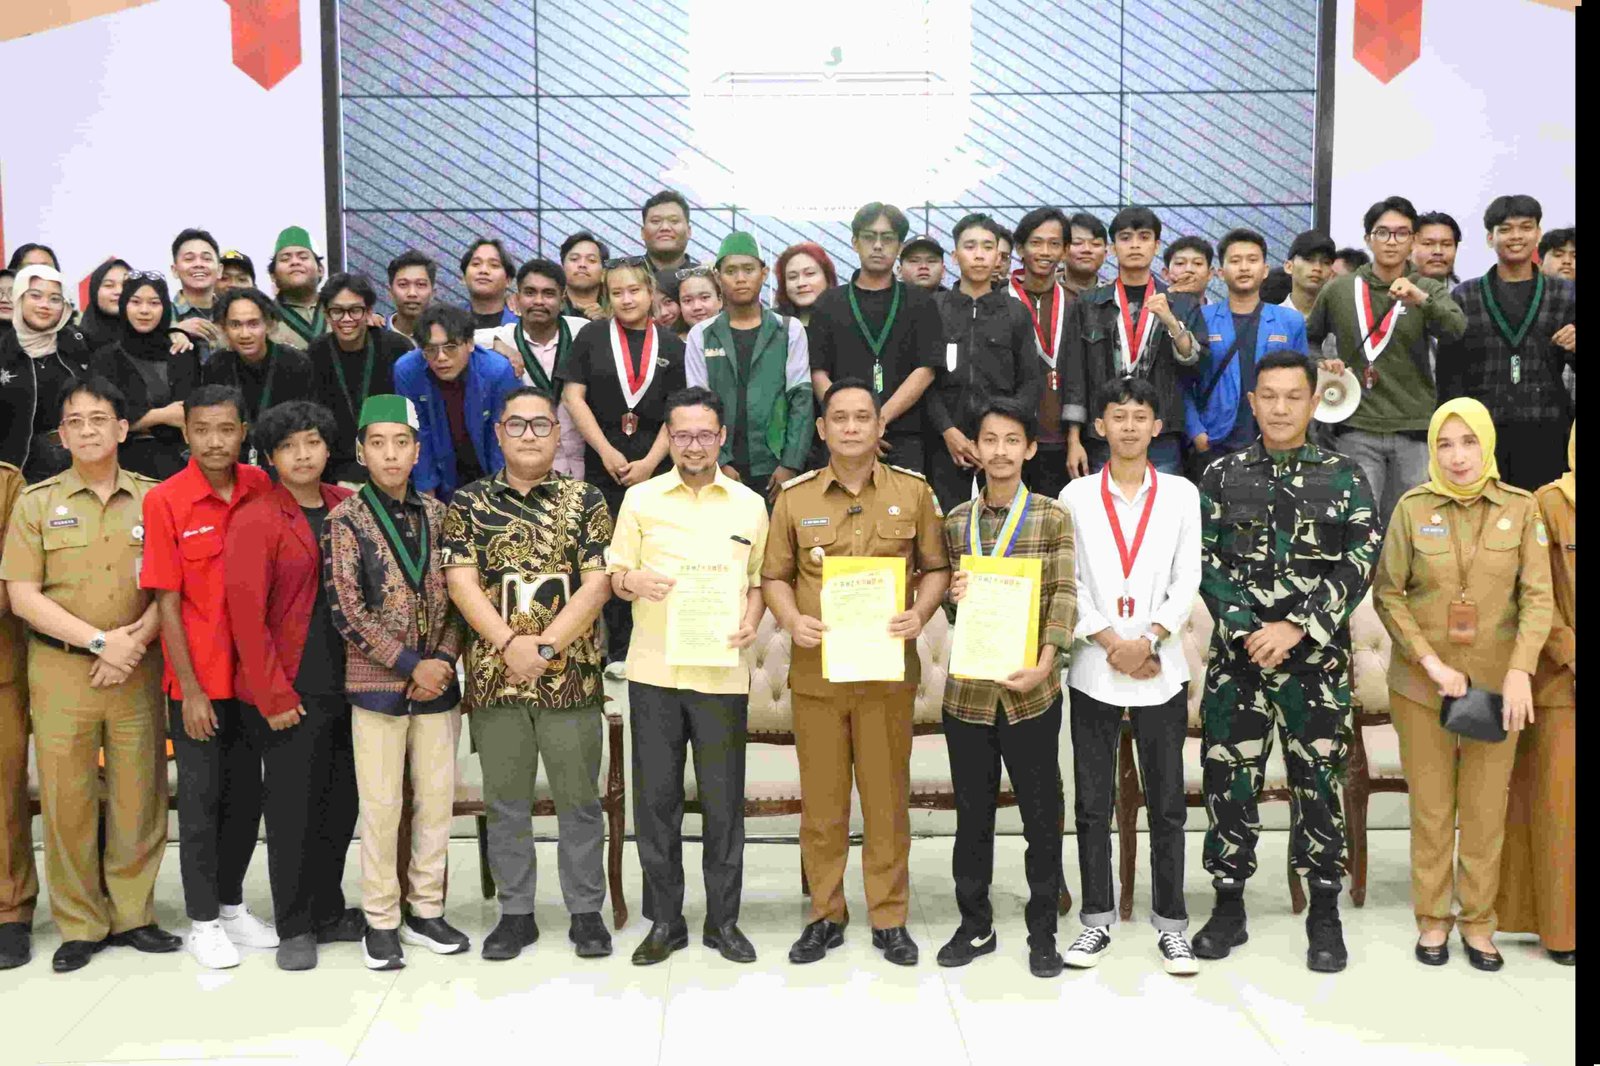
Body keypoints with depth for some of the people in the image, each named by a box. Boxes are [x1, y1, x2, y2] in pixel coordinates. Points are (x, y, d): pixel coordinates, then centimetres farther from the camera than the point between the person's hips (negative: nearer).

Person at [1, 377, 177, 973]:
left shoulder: (152, 498, 5)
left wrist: (136, 638, -12)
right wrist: (100, 640, -11)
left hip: (136, 670, 1)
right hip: (60, 670, 0)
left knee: (140, 795, 3)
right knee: (65, 797, 2)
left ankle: (132, 915, 18)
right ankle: (80, 924, 15)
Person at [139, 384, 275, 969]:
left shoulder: (260, 488, 0)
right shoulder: (164, 500, -9)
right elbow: (167, 602, -9)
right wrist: (190, 689, -11)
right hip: (198, 679, -4)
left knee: (247, 793, 13)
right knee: (202, 797, 5)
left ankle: (232, 904, 29)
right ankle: (202, 920, 18)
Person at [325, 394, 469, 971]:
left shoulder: (437, 514, 7)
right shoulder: (345, 521, -4)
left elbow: (456, 597, 8)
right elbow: (347, 610, -9)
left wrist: (444, 658, -7)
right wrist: (411, 665, -12)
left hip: (438, 680, 4)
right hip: (377, 683, -3)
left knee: (437, 799, 9)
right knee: (381, 805, 2)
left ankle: (426, 911, 23)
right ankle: (380, 920, 16)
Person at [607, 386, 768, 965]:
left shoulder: (750, 505, 9)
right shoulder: (640, 499, 6)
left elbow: (759, 579, 14)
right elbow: (614, 575, 8)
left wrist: (750, 623, -5)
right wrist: (631, 580, -14)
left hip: (722, 672, 0)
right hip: (654, 670, 0)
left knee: (723, 799, 4)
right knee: (656, 797, 4)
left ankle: (723, 920, 19)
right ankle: (664, 920, 18)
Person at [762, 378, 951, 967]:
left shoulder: (914, 491, 3)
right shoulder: (794, 496, 4)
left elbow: (936, 567, 8)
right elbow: (775, 575, 9)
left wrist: (920, 613, -10)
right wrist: (791, 620, -10)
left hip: (888, 668, 0)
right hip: (815, 670, 1)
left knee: (888, 797, 7)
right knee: (821, 799, 8)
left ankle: (889, 918, 20)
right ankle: (825, 915, 22)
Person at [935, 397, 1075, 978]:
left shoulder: (1053, 518, 1)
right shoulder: (954, 522, 9)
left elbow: (1064, 596, -7)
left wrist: (1045, 662, -21)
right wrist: (954, 598, -8)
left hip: (1031, 691, -2)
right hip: (967, 691, 3)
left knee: (1042, 813, 6)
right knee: (972, 813, 12)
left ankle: (1043, 930, 21)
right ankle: (975, 924, 26)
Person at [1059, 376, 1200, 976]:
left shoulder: (1180, 494, 6)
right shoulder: (1076, 495, 5)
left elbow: (1187, 580, 0)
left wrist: (1148, 640, -12)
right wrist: (1111, 643, -10)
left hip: (1161, 670, 0)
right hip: (1093, 671, 0)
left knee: (1166, 804, 5)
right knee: (1092, 804, 6)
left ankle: (1171, 921, 17)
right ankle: (1097, 919, 18)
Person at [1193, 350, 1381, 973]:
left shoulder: (1345, 477, 4)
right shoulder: (1221, 476, 6)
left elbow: (1360, 563, -4)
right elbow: (1206, 562, 0)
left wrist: (1296, 627, -13)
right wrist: (1248, 631, -12)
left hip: (1319, 659, -1)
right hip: (1237, 656, 1)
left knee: (1319, 782, 4)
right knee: (1228, 778, 5)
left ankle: (1324, 915, 18)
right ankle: (1229, 908, 18)